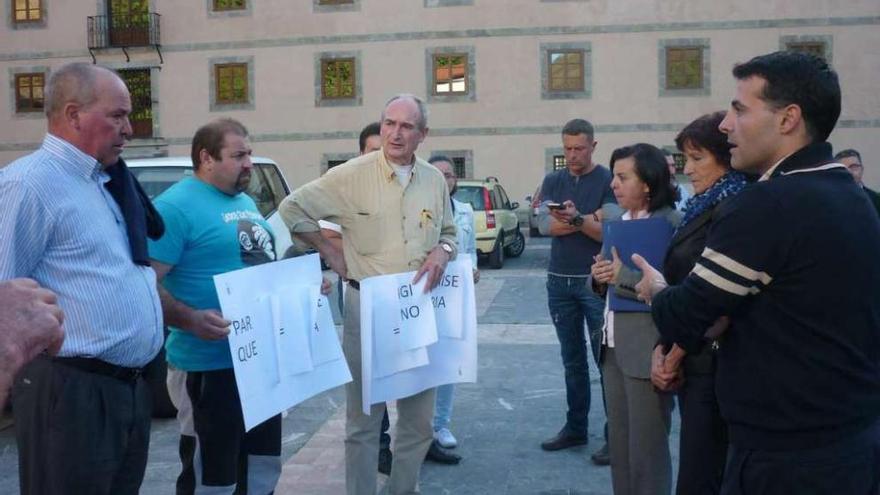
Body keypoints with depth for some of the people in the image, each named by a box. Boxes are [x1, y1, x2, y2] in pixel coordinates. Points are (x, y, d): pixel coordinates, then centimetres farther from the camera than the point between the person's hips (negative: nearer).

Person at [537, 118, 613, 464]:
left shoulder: (608, 181, -4)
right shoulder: (552, 181, 10)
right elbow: (544, 224, -5)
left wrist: (577, 219, -28)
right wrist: (591, 221, -13)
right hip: (559, 281, 5)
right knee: (572, 359, 12)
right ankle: (575, 428, 22)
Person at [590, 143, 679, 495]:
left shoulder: (671, 223, -13)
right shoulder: (614, 220, 10)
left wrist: (623, 275, -24)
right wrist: (599, 277, -6)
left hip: (646, 349, -7)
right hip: (613, 345, 7)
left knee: (646, 447, 5)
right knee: (619, 442, 18)